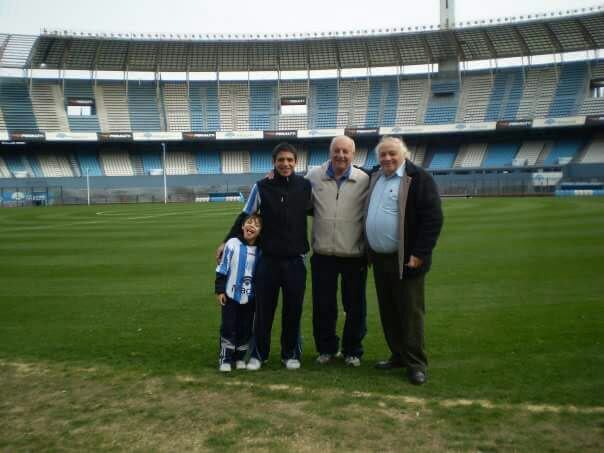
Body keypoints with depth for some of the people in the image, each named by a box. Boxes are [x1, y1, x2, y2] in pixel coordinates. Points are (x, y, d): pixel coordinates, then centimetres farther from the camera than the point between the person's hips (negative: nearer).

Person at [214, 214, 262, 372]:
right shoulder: (232, 244, -10)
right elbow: (222, 268, -4)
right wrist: (219, 290, -5)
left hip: (250, 297, 2)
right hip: (231, 295, -2)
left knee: (245, 329, 11)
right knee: (228, 327, 3)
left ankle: (240, 357, 26)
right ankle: (225, 358, 15)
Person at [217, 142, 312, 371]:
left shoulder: (306, 185, -2)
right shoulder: (261, 187, -2)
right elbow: (245, 216, 8)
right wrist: (227, 242, 10)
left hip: (296, 259, 1)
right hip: (268, 259, 0)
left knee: (293, 310, 9)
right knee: (263, 309, 7)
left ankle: (291, 354, 26)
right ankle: (258, 354, 24)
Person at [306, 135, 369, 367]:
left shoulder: (364, 180, -2)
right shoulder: (313, 176, 3)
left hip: (355, 254, -1)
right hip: (323, 254, 1)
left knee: (355, 306, 10)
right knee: (322, 306, 11)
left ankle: (352, 351, 29)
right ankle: (326, 348, 30)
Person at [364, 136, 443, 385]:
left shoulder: (419, 179, -10)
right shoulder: (375, 178, 12)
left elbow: (433, 219, -15)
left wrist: (418, 254, -18)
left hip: (405, 260, -7)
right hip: (379, 259, 7)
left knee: (410, 313, 1)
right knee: (388, 312, 14)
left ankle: (415, 363, 12)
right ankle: (398, 355, 28)